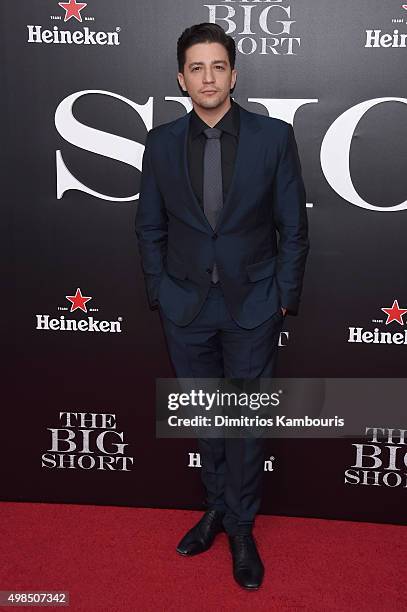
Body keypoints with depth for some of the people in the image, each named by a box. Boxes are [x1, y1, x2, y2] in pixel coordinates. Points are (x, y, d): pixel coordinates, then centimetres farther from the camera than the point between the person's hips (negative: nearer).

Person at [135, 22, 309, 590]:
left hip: (252, 304, -2)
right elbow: (150, 227, 7)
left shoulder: (274, 136, -5)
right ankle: (219, 505, 36)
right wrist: (159, 292, 3)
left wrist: (285, 298, -3)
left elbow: (294, 225, -2)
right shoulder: (161, 143, 1)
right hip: (186, 307, 2)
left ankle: (241, 527, 25)